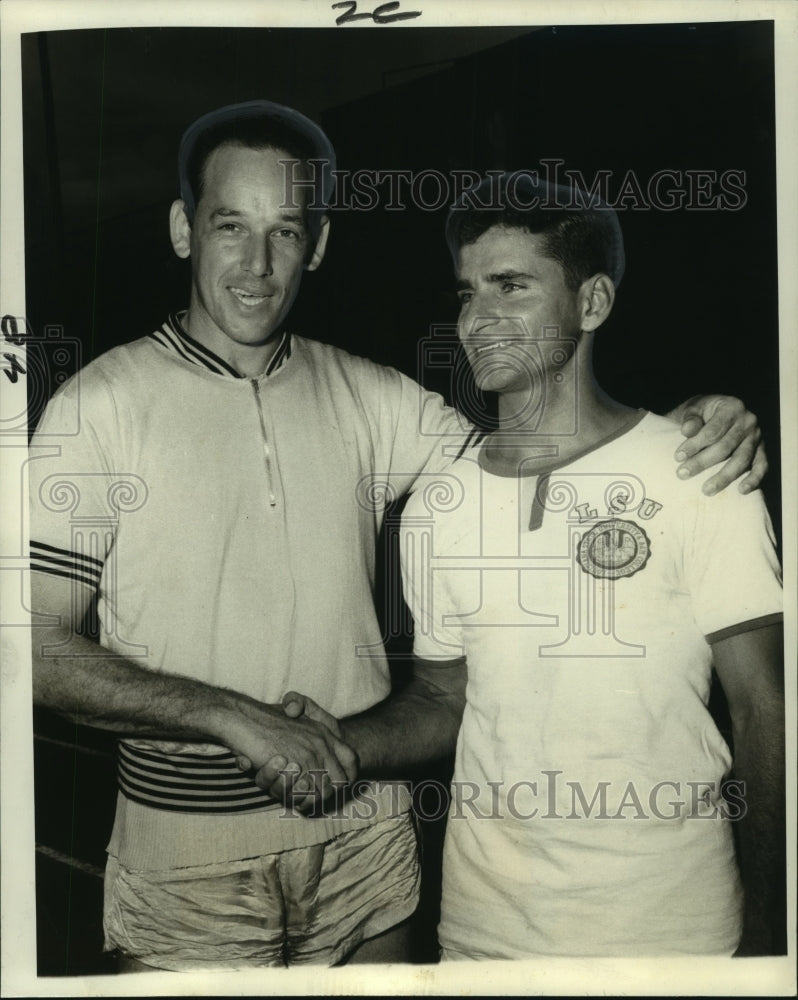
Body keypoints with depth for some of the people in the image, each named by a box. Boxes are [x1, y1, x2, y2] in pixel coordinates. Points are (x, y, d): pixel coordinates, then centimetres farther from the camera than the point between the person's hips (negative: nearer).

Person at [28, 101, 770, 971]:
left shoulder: (366, 397, 3)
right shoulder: (101, 405, -8)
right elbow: (42, 649, -10)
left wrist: (687, 428, -13)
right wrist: (234, 718, -18)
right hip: (187, 858, -3)